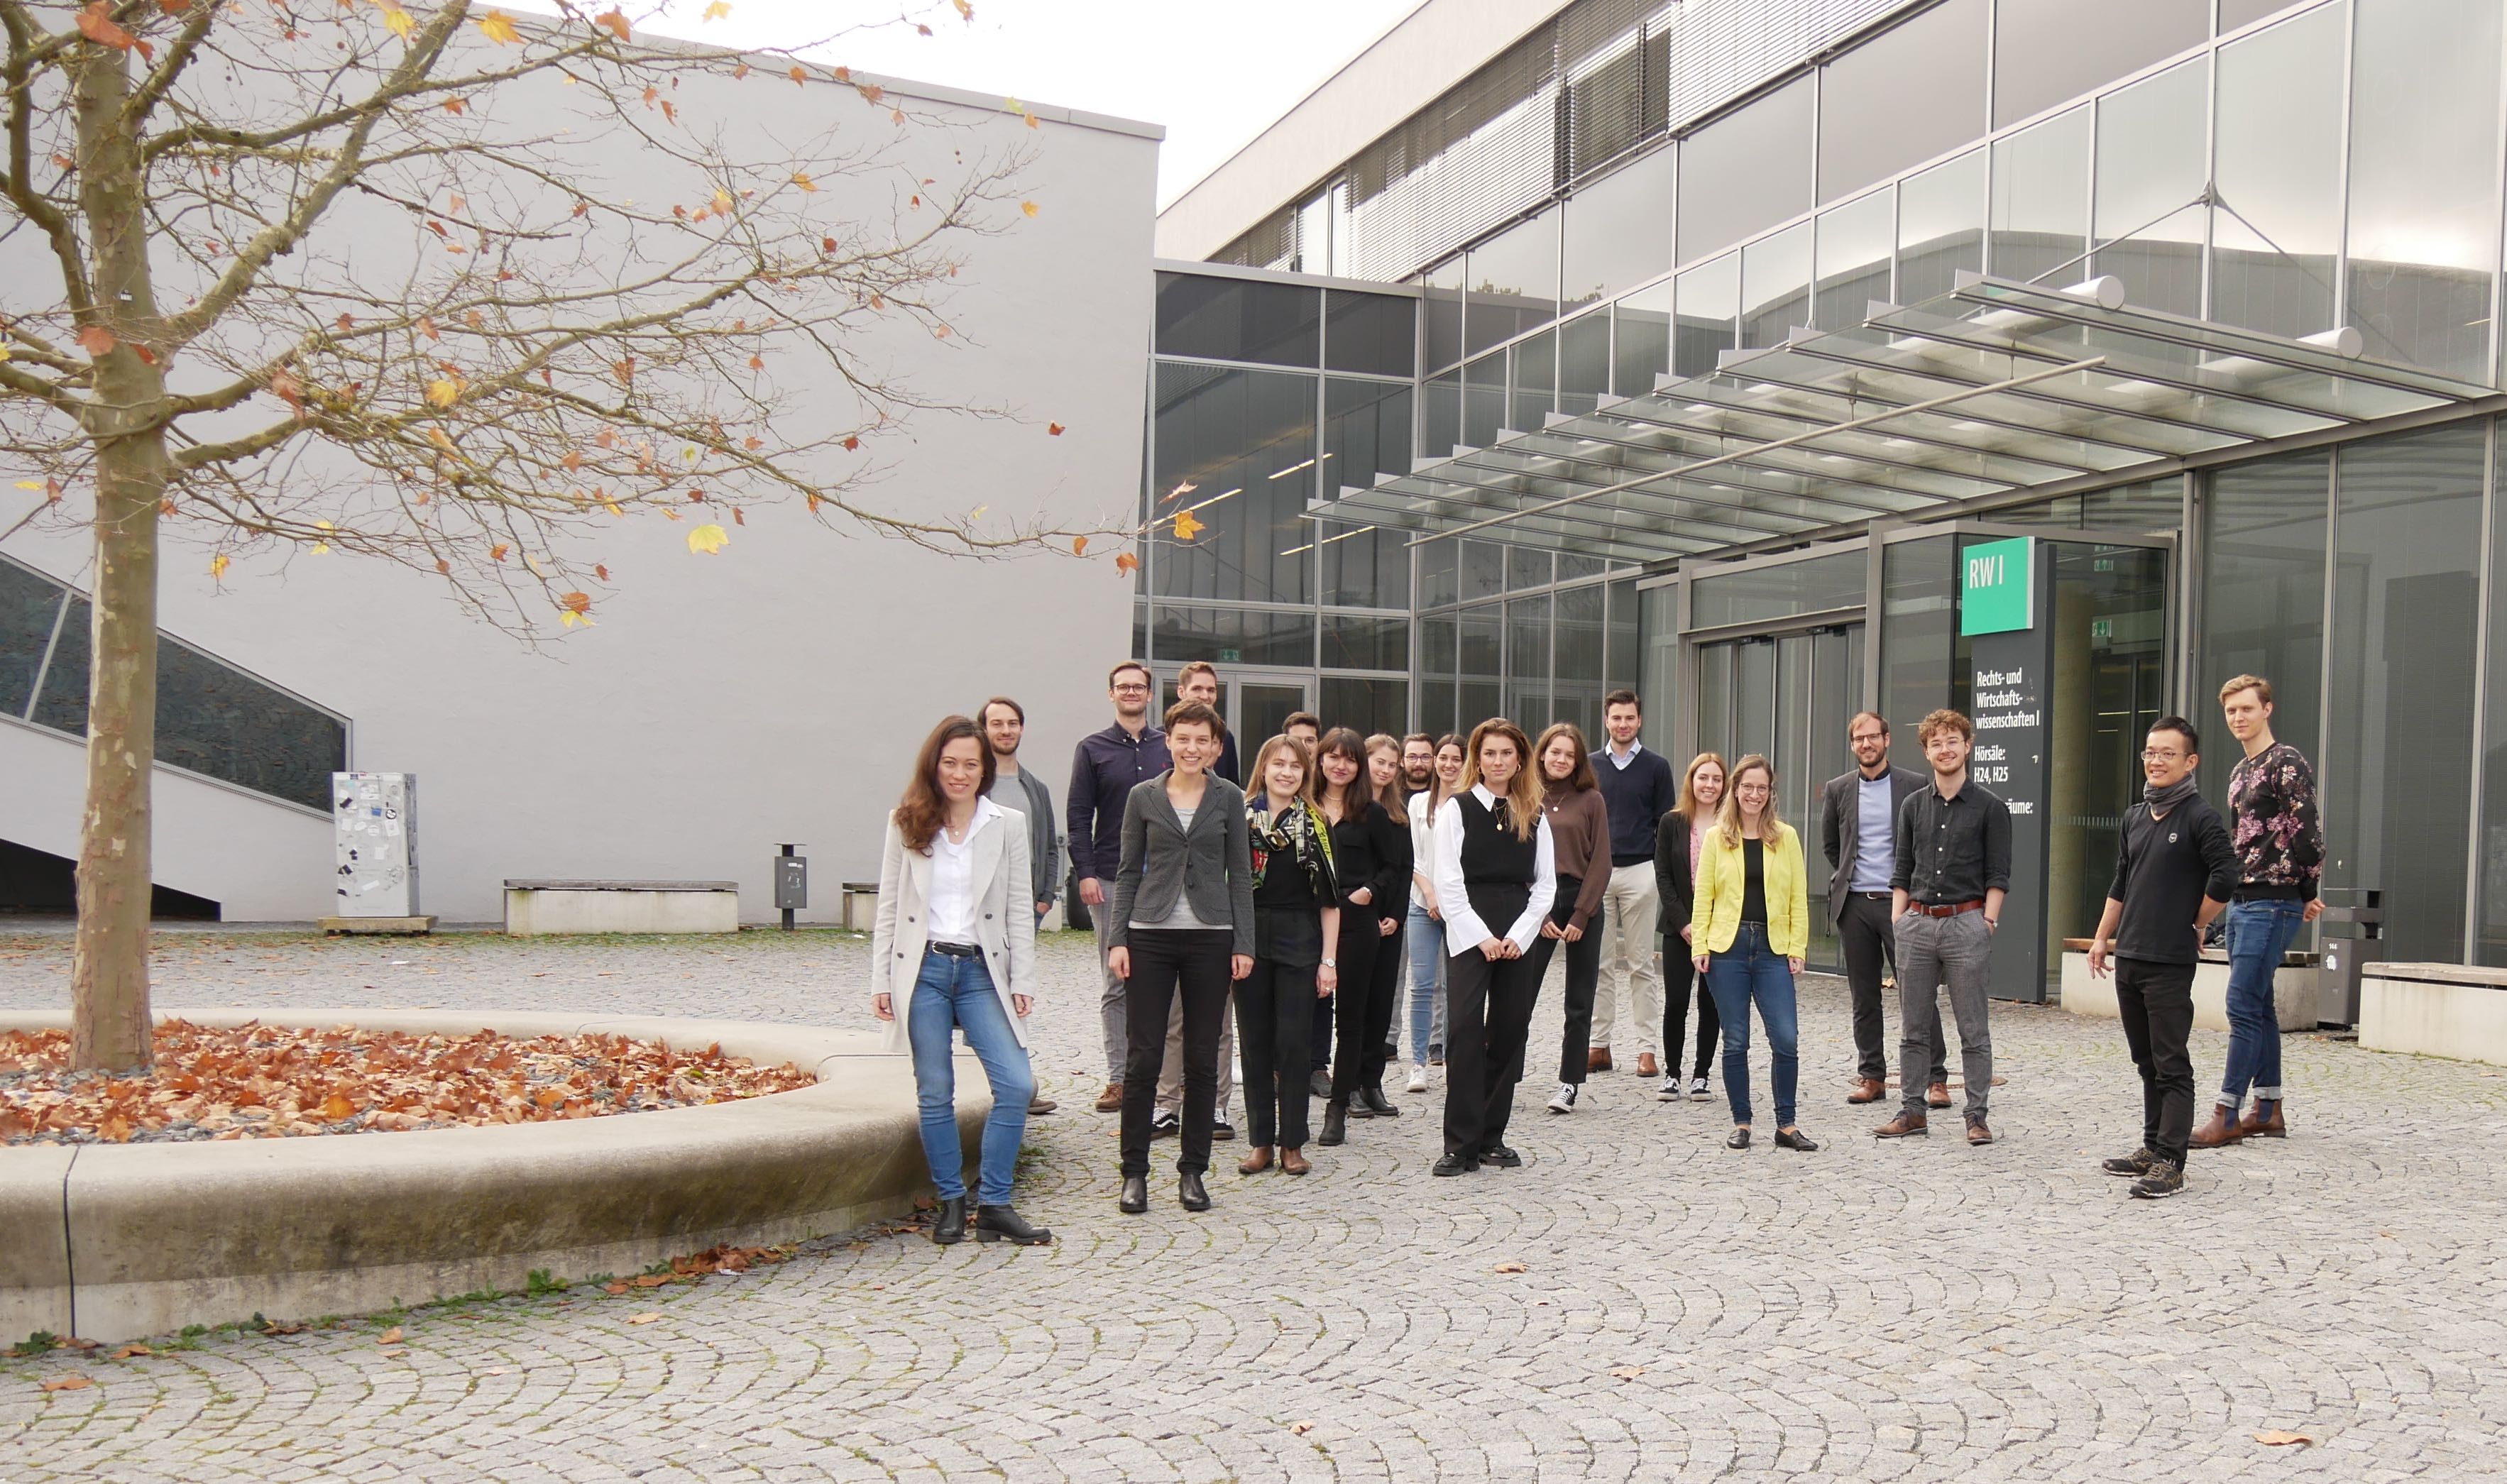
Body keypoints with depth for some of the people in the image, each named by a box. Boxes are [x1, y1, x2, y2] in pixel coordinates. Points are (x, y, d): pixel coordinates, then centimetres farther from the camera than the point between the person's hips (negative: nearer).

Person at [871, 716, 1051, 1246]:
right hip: (923, 969, 0)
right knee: (935, 1094, 3)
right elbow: (888, 907, 5)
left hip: (982, 971, 1)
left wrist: (1023, 980, 0)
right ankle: (951, 1203, 17)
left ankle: (993, 1206, 1)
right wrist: (881, 980, 0)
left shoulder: (1008, 826, 4)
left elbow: (1019, 910, 5)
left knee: (1016, 1085, -10)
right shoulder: (905, 825, 4)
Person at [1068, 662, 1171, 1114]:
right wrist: (1085, 873, -7)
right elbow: (1078, 817, 3)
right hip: (1111, 881, -1)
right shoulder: (1092, 749, 7)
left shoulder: (1170, 747, 11)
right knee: (1117, 983, 2)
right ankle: (1119, 1077, 6)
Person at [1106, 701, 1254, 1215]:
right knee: (1143, 1057, -2)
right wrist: (1118, 939, -2)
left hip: (1210, 939, 1)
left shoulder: (1229, 799, 6)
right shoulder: (1143, 797, 5)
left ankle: (1192, 1171, 16)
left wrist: (1244, 944, 0)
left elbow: (1240, 875, 7)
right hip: (1150, 937, -1)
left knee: (1202, 1060, 5)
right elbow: (1128, 872, 7)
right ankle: (1134, 1172, 9)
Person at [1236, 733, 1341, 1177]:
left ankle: (1292, 1144, 9)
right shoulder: (1241, 817, 4)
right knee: (1256, 1043, 5)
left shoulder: (1315, 824, 2)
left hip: (1299, 940, -1)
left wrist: (1328, 959, -4)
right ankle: (1260, 1141, 13)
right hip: (1249, 939, 1)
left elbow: (1329, 899, 2)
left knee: (1293, 1043, -1)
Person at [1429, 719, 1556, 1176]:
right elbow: (1448, 882, -5)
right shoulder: (1457, 809, 0)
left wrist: (1519, 936, -5)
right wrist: (1480, 937, -11)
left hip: (1518, 938, 3)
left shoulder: (1534, 816, 10)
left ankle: (1491, 1136, 15)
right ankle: (1460, 1144, -7)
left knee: (1509, 1031, 5)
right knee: (1465, 1030, -10)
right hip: (1468, 935, -3)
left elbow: (1546, 883, 8)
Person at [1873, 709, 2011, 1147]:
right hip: (1916, 924, 4)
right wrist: (1897, 920, 5)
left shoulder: (1990, 808, 1)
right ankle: (1911, 1111, 15)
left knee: (1973, 1030, 1)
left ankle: (1977, 1116, 8)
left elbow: (1998, 877, 0)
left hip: (1966, 924, -3)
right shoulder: (1914, 806, 11)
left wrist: (1987, 923, -9)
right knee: (1913, 1028, 8)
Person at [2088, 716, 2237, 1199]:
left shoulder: (2200, 816, -9)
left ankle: (2170, 1164, -3)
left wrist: (2195, 926, -5)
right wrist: (2102, 937, 20)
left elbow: (2224, 879, -16)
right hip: (2128, 959, 7)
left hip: (2170, 962, -7)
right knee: (2147, 1063, 14)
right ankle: (2152, 1149, 23)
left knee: (2172, 1066, -4)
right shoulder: (2135, 816, 14)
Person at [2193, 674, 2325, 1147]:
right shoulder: (2239, 772, 18)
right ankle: (2268, 1110, 18)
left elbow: (2306, 830, -14)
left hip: (2272, 904, -9)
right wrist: (2232, 891, 17)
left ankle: (2227, 1115, -9)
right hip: (2241, 901, 9)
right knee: (2259, 1006, 12)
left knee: (2244, 1006, -10)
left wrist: (2308, 894, -8)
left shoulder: (2287, 763, -9)